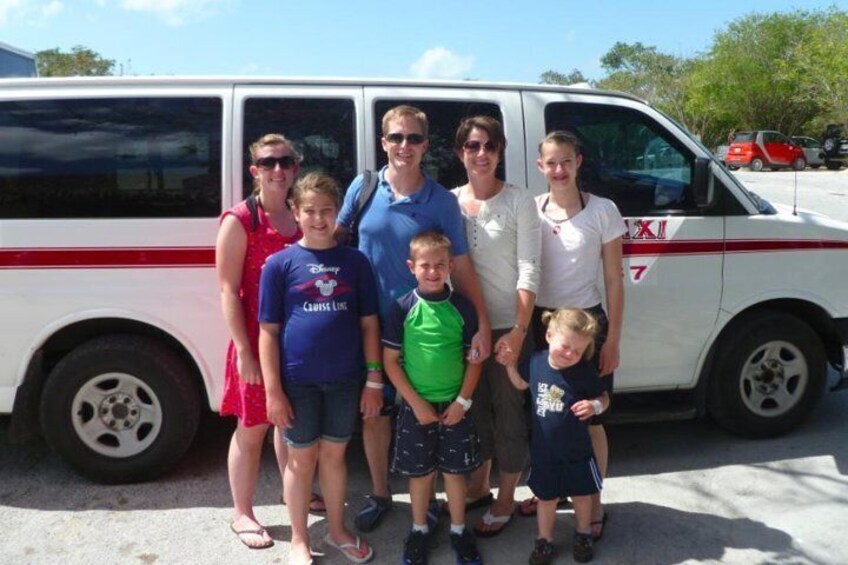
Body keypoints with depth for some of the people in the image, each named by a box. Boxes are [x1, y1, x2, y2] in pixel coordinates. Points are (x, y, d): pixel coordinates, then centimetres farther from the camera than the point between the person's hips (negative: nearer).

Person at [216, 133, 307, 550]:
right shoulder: (240, 220, -9)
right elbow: (228, 291, -12)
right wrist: (244, 352, -15)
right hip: (258, 342, -5)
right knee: (252, 429, 8)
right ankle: (242, 514, 26)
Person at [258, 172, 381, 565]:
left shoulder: (355, 262, 1)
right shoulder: (279, 264, -5)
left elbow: (369, 323, 4)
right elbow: (269, 332, -5)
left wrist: (373, 378, 1)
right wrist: (273, 390, -9)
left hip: (345, 378, 2)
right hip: (297, 379, -2)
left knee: (333, 455, 17)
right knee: (302, 458, 13)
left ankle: (337, 530, 37)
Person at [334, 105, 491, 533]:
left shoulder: (441, 201, -7)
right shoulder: (363, 187, -2)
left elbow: (460, 265, -6)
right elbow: (336, 236, 8)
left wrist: (482, 324, -14)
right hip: (372, 324, 2)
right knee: (374, 411, 14)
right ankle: (379, 494, 36)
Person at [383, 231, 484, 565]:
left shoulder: (462, 307, -4)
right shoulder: (402, 308, -8)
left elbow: (474, 358, 0)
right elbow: (390, 361, -7)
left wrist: (462, 401, -7)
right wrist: (416, 402, -10)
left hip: (455, 405, 1)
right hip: (416, 404, -1)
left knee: (455, 471, 12)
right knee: (420, 472, 12)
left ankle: (459, 531, 31)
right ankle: (419, 530, 32)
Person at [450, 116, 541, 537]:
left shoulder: (518, 201, -8)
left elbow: (529, 271, -12)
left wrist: (519, 330, -18)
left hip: (508, 326, -4)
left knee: (508, 412, 7)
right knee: (474, 407, 17)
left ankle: (505, 501, 25)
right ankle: (478, 486, 38)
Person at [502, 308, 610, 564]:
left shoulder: (585, 371, -21)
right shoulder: (535, 361, -11)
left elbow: (604, 397, -7)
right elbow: (521, 384, 10)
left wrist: (595, 406, -28)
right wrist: (510, 364, -4)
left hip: (577, 450, -1)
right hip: (543, 449, 2)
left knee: (581, 494, 20)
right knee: (546, 497, 17)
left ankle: (583, 535, 45)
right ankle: (544, 540, 37)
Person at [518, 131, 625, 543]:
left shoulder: (603, 211, -7)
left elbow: (614, 281, -4)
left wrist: (612, 339, -6)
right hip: (539, 322, 3)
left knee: (589, 421, 7)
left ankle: (594, 506, 26)